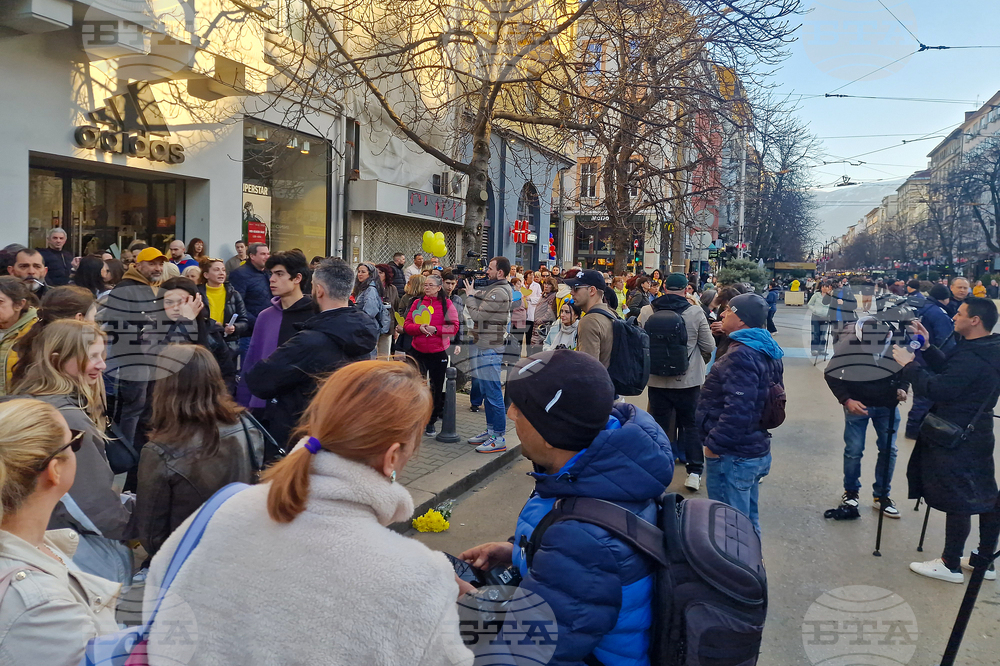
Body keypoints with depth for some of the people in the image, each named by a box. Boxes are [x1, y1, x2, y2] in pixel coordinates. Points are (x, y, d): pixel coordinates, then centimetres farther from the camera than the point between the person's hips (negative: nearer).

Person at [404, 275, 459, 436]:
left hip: (438, 352, -2)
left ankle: (431, 422, 17)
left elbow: (454, 327, -7)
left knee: (437, 388, 4)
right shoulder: (417, 303, 7)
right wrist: (419, 327, -16)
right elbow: (407, 325, 4)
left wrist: (436, 329, -19)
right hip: (417, 350, 2)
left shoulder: (447, 304, -1)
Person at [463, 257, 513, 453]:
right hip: (485, 346, 11)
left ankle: (498, 438, -3)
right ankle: (490, 431, 27)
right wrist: (471, 291, 2)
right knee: (487, 391, 17)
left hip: (491, 348, -11)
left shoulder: (498, 293, -18)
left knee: (493, 393, -7)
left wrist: (470, 295, -5)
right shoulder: (493, 288, 15)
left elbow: (477, 314, -19)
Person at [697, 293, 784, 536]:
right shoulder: (766, 352, 11)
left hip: (732, 457, -10)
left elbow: (738, 410, -30)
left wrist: (714, 444, -19)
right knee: (748, 521, 21)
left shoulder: (741, 356, -22)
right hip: (756, 450, 10)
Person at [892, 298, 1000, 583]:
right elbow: (948, 371, 12)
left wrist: (909, 365, -15)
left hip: (956, 441, -10)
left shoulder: (973, 358, -26)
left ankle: (950, 565, 13)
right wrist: (927, 348, 5)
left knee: (956, 502, 1)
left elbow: (937, 388, -26)